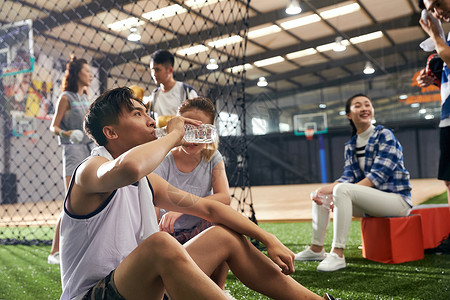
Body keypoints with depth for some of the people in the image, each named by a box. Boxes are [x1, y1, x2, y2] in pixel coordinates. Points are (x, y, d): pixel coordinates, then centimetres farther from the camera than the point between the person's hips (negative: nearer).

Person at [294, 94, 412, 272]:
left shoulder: (385, 135, -9)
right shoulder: (350, 145, 12)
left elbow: (378, 175, -20)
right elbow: (348, 176, 3)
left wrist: (337, 189, -27)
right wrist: (330, 188, -19)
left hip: (397, 198, -7)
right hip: (370, 200, 8)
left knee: (342, 190, -31)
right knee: (319, 194, 2)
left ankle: (337, 255, -33)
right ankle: (316, 249, 6)